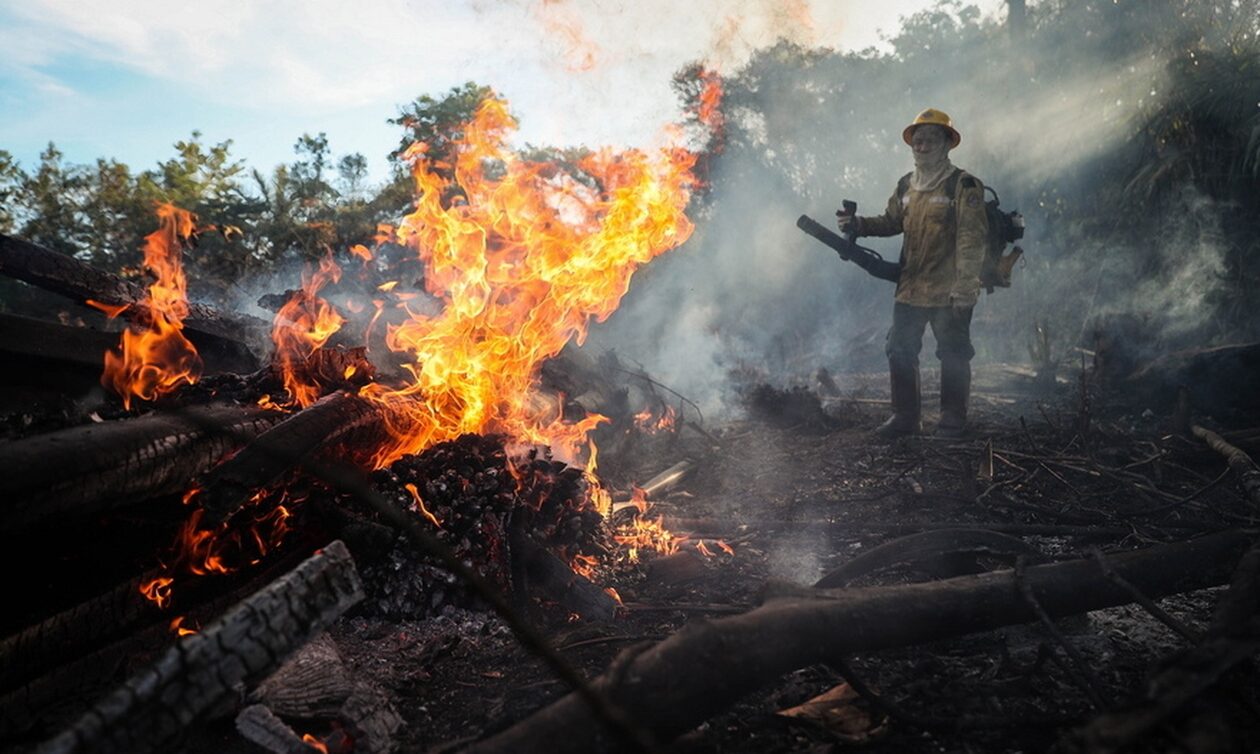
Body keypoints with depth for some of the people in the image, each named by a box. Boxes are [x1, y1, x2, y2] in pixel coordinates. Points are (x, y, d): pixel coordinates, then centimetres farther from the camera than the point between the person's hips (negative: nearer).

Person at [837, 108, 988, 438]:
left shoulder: (963, 185, -9)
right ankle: (905, 416, 21)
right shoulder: (906, 185, 11)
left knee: (953, 356, 4)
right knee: (899, 351, 9)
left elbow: (971, 239, -14)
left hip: (948, 292, -6)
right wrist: (858, 225, 4)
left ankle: (953, 420, 18)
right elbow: (891, 222, 23)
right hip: (910, 289, 6)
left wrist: (965, 288, -21)